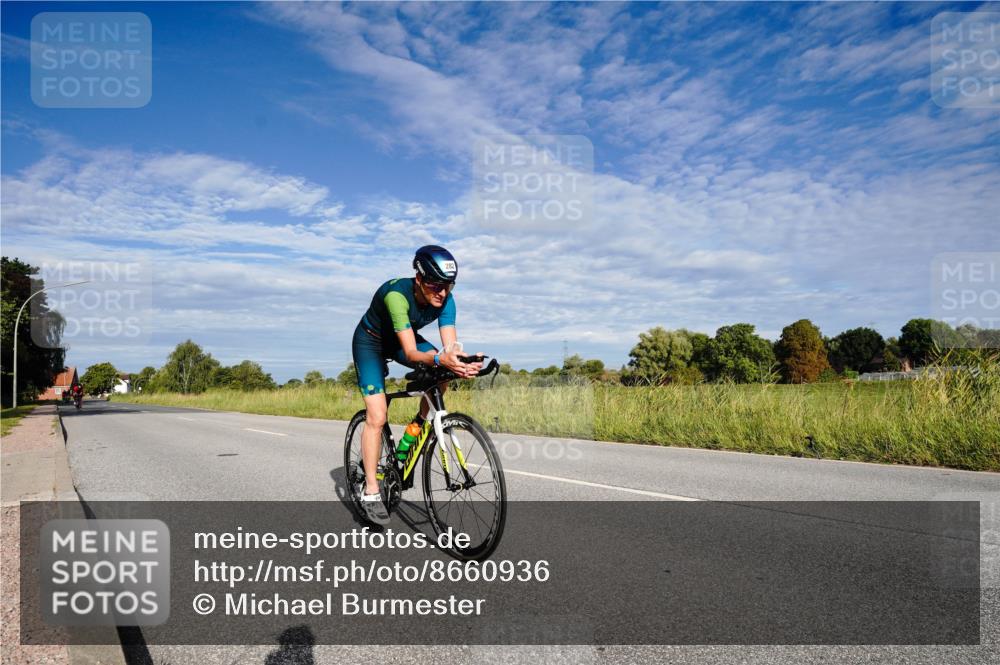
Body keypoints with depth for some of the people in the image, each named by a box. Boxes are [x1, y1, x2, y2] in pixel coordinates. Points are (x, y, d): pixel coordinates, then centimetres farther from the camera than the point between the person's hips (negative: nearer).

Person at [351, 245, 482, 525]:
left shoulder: (445, 299, -22)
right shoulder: (396, 294, -38)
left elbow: (450, 347, -28)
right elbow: (411, 353, -43)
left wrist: (461, 362, -51)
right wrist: (440, 359, -62)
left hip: (400, 340, 5)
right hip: (370, 341, -5)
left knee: (443, 371, -22)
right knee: (377, 416, -15)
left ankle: (420, 424, 2)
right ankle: (370, 491, -5)